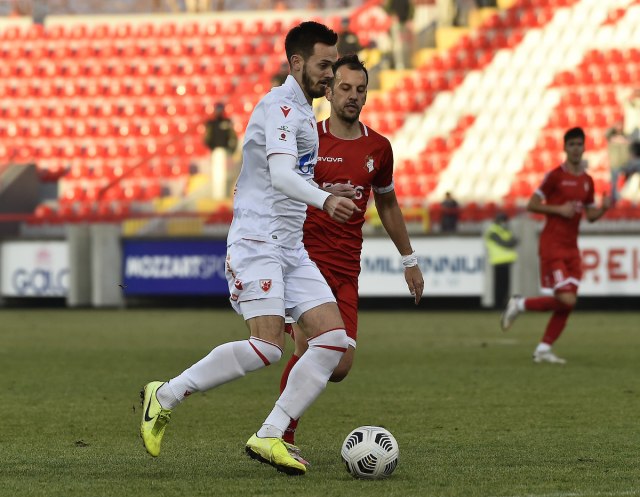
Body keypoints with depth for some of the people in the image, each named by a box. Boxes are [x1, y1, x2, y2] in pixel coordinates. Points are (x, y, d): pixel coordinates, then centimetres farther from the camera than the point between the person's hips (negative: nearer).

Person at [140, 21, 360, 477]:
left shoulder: (302, 112, 20)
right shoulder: (279, 107, -11)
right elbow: (280, 175, -27)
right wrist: (324, 200, -43)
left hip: (291, 249, 10)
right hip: (256, 244, -10)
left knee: (334, 340, -5)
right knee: (267, 346, -22)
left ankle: (269, 438, -5)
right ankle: (165, 397, -6)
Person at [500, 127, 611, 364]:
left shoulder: (587, 181, 12)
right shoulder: (555, 176, -8)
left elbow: (590, 215, 18)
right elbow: (531, 205, -7)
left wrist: (603, 208, -2)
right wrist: (559, 209, -18)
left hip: (571, 248, 7)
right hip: (552, 245, -7)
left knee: (568, 304, 1)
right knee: (566, 299, -16)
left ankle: (543, 349, 9)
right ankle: (519, 304, 5)